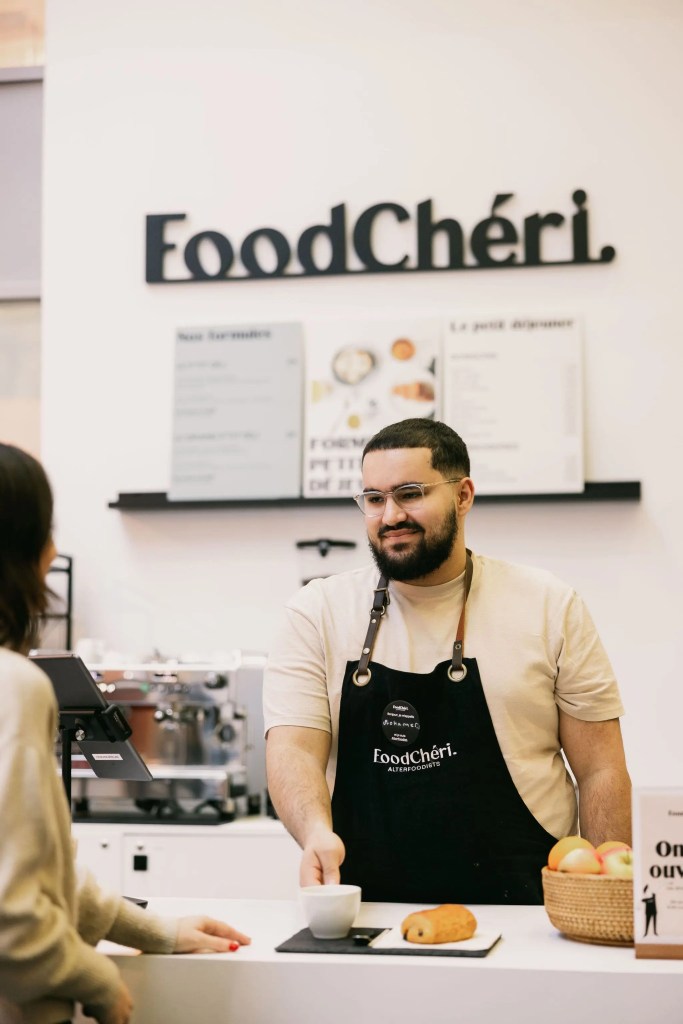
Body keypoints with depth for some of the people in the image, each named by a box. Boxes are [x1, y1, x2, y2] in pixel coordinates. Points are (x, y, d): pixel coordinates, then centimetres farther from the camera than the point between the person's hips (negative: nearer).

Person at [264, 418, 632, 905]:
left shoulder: (550, 609, 7)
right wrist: (317, 831, -21)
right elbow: (292, 750, -1)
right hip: (367, 912, 0)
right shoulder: (317, 613, 8)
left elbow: (601, 773, 7)